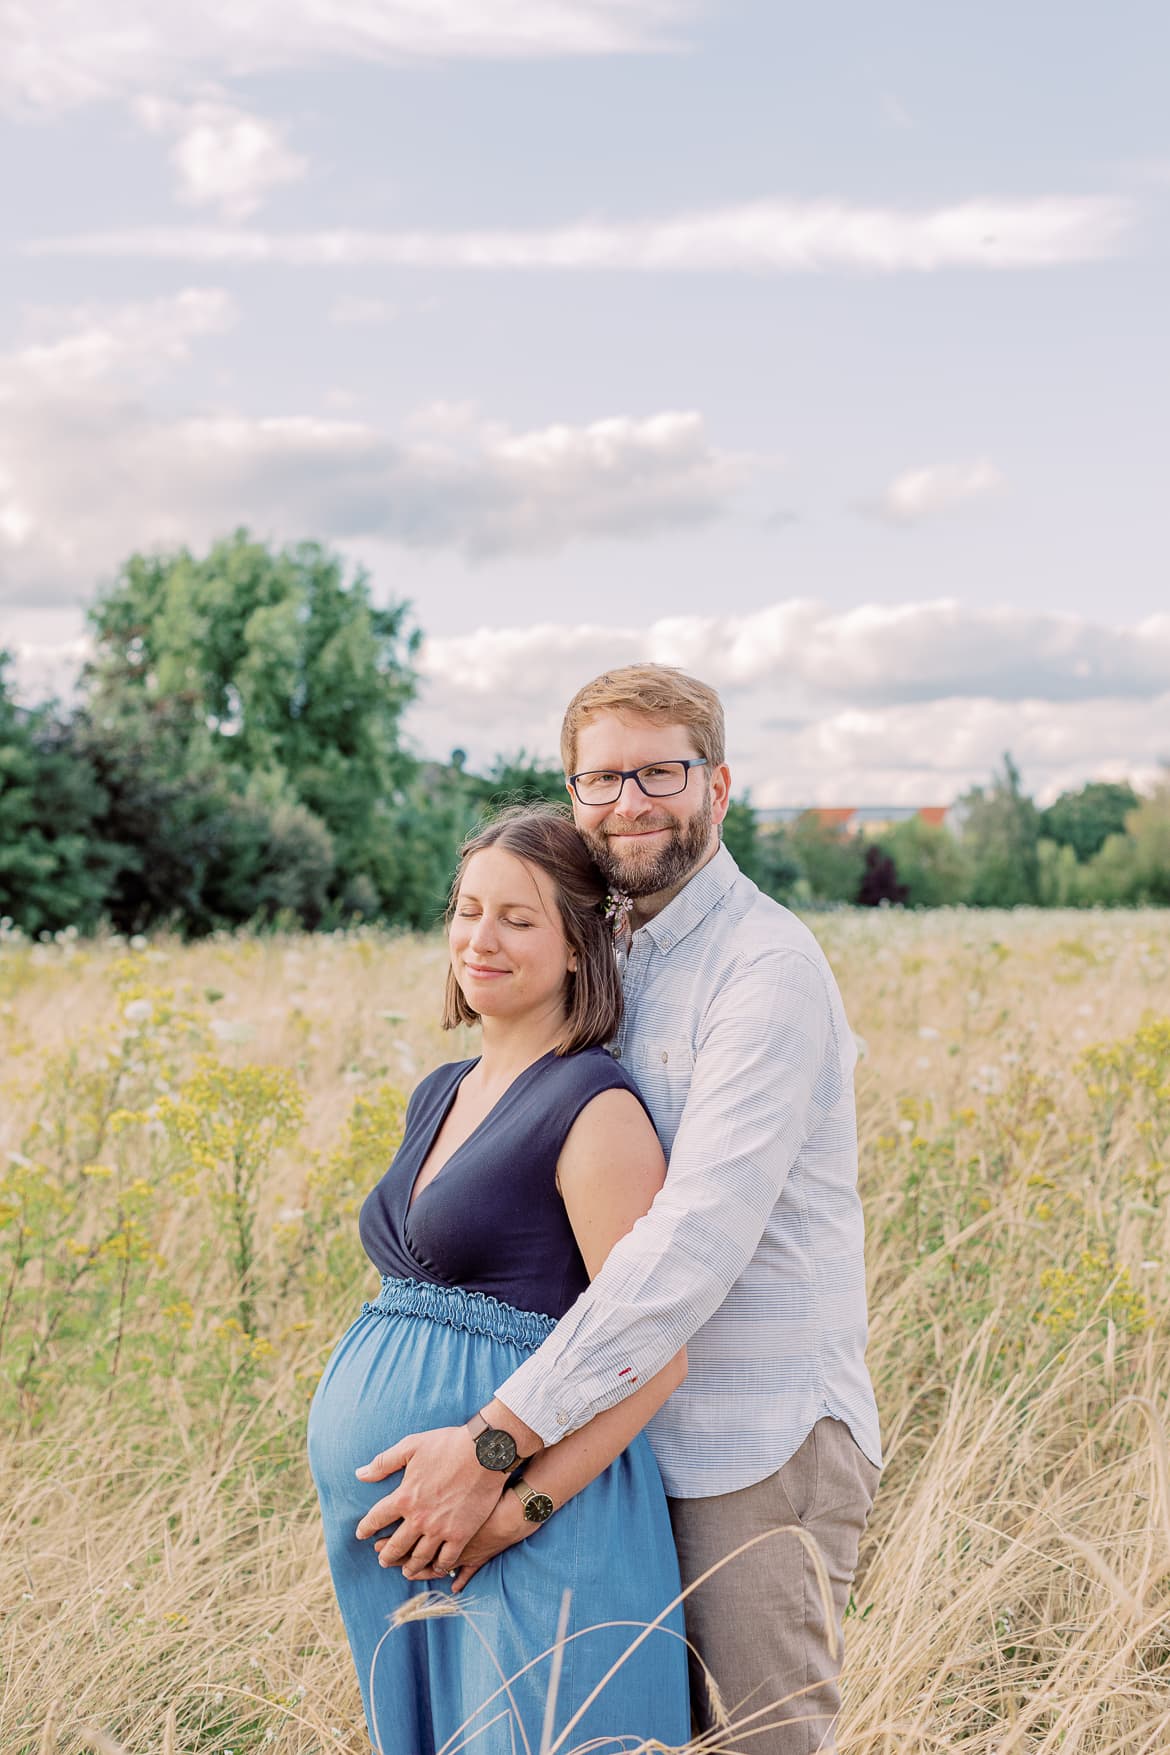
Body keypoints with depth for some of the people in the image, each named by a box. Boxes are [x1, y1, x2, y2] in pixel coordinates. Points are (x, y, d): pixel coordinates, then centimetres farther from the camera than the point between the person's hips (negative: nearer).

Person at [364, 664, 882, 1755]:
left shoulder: (764, 966, -17)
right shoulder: (620, 960, 12)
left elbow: (698, 1243, -26)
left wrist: (498, 1440, -28)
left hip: (763, 1442, -8)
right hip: (644, 1431, 8)